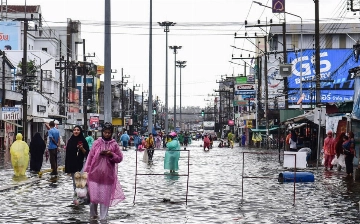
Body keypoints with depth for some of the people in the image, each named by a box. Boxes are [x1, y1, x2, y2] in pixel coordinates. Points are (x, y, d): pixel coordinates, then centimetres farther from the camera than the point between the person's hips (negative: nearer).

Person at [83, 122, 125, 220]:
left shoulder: (114, 144, 1)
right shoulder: (96, 143, 1)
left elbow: (120, 158, 4)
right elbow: (90, 157, 4)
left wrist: (111, 155, -14)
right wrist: (87, 171, 2)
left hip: (108, 175, 0)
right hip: (95, 174, 0)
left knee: (105, 197, 3)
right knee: (94, 195, 4)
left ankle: (103, 217, 11)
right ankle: (93, 214, 24)